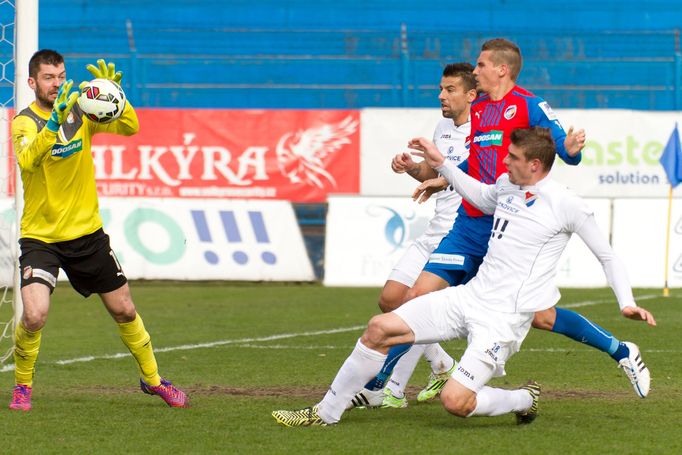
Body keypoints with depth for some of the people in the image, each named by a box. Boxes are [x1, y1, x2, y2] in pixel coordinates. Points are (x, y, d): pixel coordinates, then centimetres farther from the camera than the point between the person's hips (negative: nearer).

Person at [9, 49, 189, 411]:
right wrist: (54, 122, -48)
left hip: (87, 231, 4)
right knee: (34, 315, -21)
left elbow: (130, 127, -13)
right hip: (40, 235, -4)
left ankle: (152, 379, 32)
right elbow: (28, 161, -34)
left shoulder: (80, 112, -1)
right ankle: (22, 386, 4)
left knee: (124, 311, 11)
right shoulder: (25, 121, -13)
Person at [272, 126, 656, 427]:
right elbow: (482, 197, 34)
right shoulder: (506, 184, 8)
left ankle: (524, 401, 9)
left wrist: (627, 302, -10)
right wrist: (441, 164, 30)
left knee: (455, 401, -21)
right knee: (380, 328, -2)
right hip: (469, 296, 7)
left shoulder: (567, 206, -12)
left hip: (505, 318, -7)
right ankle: (327, 413, 11)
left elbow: (607, 255, -2)